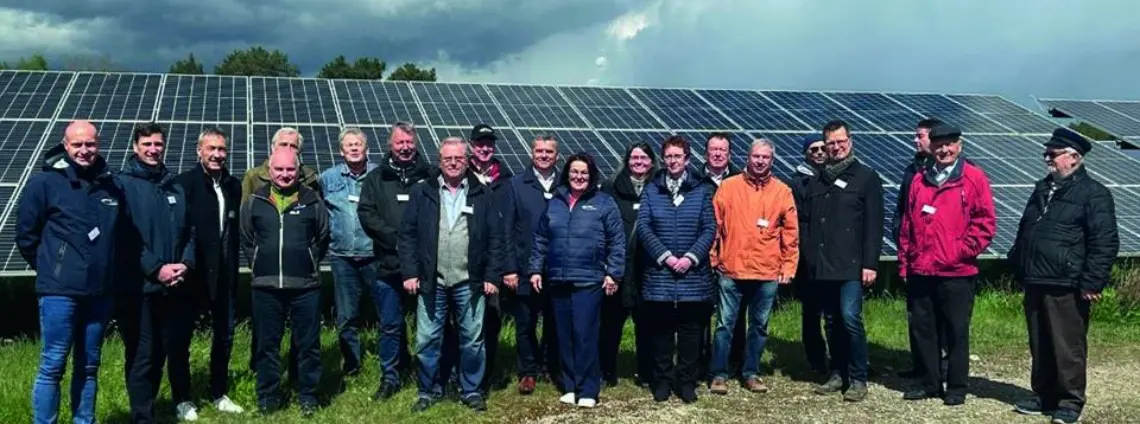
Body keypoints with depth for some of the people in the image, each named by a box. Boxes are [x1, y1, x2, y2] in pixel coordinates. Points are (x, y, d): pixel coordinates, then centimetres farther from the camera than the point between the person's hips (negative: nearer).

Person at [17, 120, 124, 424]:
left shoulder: (111, 185, 8)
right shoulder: (44, 182, -5)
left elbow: (121, 232, 19)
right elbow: (25, 233, -1)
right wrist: (49, 267, 5)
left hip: (100, 291, 5)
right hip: (60, 291, -5)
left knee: (89, 365, 13)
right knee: (53, 366, -1)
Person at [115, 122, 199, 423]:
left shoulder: (176, 187, 13)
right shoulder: (123, 184, -3)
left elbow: (189, 231, 12)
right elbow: (125, 236, -11)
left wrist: (186, 264, -5)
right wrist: (155, 269, -16)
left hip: (178, 285, 5)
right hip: (139, 286, -5)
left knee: (178, 347, 15)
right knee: (143, 354, -1)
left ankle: (182, 400, 35)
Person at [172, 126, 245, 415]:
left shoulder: (234, 186, 9)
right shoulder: (184, 183, -9)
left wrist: (233, 266, 11)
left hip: (224, 274, 6)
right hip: (192, 272, -6)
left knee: (224, 335, 13)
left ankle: (219, 394, 26)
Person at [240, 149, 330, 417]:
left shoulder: (313, 201, 2)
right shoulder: (254, 202, 5)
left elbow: (323, 239, 11)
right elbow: (246, 239, 15)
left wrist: (308, 264, 8)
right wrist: (260, 264, 8)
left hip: (305, 286, -1)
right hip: (265, 286, 1)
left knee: (308, 343, 5)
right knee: (267, 343, 9)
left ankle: (308, 395, 18)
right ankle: (267, 395, 22)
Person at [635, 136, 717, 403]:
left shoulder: (702, 191, 7)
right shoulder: (651, 190, 7)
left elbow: (710, 229, 0)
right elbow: (643, 227, -1)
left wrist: (691, 257, -12)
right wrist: (665, 256, -12)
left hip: (693, 275, 0)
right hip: (659, 275, 0)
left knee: (691, 331, 5)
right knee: (662, 330, 6)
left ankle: (687, 381, 15)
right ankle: (662, 380, 17)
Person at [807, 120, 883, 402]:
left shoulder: (866, 177, 2)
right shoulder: (817, 181, 16)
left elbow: (873, 225, -4)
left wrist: (870, 263, -11)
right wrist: (809, 257, 7)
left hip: (851, 266, -5)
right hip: (822, 266, 5)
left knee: (850, 318, -11)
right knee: (832, 321, 10)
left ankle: (858, 379, -1)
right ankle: (838, 374, 20)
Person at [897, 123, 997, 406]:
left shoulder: (974, 178, -1)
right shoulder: (919, 181, 12)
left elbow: (985, 222, -4)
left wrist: (963, 251, -11)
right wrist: (904, 262, 10)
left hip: (956, 271, -4)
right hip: (920, 271, 4)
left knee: (956, 331, 4)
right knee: (922, 329, 9)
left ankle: (956, 387, 15)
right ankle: (930, 383, 21)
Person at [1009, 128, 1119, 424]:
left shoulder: (1093, 193, -6)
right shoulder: (1042, 189, 18)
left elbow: (1105, 243, -12)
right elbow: (1024, 232, 25)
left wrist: (1091, 283, -15)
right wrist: (1018, 268, 18)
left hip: (1066, 288, -8)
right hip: (1035, 284, 8)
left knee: (1068, 348, -1)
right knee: (1039, 347, 14)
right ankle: (1044, 397, 25)